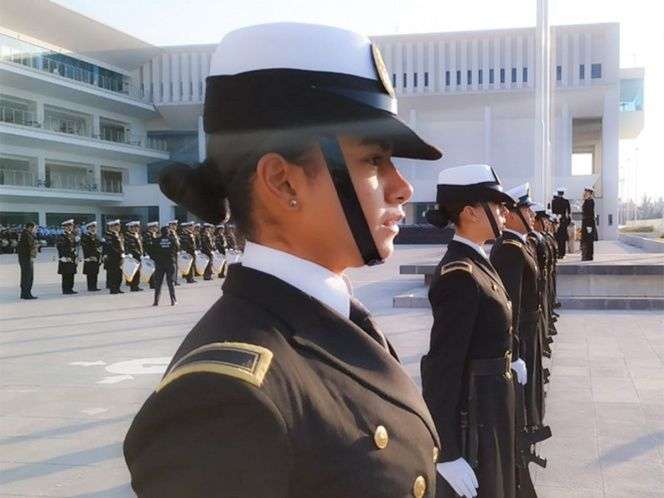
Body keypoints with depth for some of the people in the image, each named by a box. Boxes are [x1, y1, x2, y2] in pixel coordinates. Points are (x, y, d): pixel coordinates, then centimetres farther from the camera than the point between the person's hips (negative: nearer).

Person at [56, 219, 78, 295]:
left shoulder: (72, 236, 16)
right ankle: (66, 290, 0)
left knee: (71, 275, 10)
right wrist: (65, 257, -18)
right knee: (66, 276, -4)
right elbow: (60, 248, -15)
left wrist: (75, 258, 19)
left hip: (72, 259, 8)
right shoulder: (62, 237, -10)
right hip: (65, 260, -8)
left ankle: (70, 289, 16)